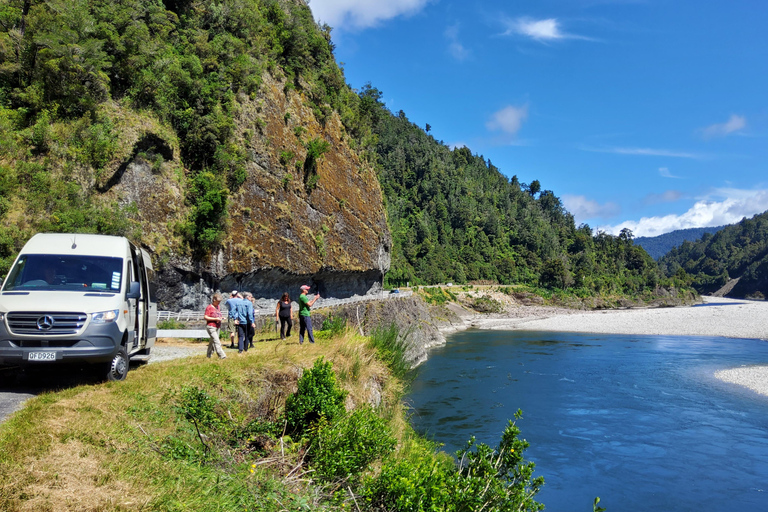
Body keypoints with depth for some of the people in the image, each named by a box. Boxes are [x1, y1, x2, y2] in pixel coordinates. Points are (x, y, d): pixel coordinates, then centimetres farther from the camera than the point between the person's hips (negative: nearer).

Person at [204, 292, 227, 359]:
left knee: (212, 341, 14)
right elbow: (206, 317, -14)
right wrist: (215, 319, -20)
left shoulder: (218, 307, 13)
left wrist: (220, 318, 2)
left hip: (217, 327, 8)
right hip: (211, 327, -8)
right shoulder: (209, 307, -10)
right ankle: (222, 356, -18)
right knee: (217, 342, -14)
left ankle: (209, 355, 26)